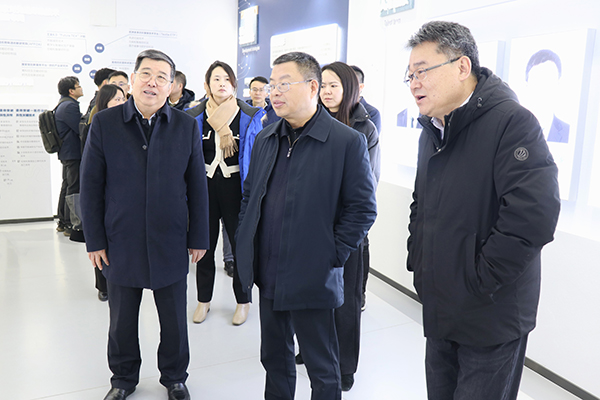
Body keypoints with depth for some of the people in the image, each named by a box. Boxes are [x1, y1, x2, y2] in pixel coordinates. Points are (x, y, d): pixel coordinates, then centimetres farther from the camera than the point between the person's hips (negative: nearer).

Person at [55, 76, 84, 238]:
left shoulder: (63, 105, 18)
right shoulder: (69, 106, -16)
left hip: (66, 153, 11)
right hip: (73, 153, -11)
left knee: (67, 186, 16)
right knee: (74, 188, -8)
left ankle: (62, 221, 25)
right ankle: (71, 225, -5)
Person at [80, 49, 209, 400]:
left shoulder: (187, 126, -2)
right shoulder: (104, 124, -3)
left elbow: (198, 186, 0)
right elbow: (91, 186, -1)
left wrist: (198, 237, 0)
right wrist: (95, 240, -3)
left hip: (170, 244, 0)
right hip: (121, 243, 0)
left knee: (175, 321, 14)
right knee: (122, 320, 17)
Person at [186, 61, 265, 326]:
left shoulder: (251, 117, -1)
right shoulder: (194, 117, 4)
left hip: (236, 189, -2)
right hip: (205, 188, 2)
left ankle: (243, 301, 27)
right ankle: (204, 299, 32)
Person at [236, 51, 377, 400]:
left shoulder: (348, 141, -11)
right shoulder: (265, 140, 9)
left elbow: (363, 208, -10)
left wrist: (332, 258, -13)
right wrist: (246, 245, 9)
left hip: (312, 279, -6)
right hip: (268, 276, 6)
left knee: (322, 370, 12)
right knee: (274, 358, 22)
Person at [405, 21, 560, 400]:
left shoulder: (512, 122, -18)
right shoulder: (432, 130, 9)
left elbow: (534, 216, -28)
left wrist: (477, 282, -20)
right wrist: (417, 262, 10)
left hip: (491, 322, -7)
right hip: (439, 312, 8)